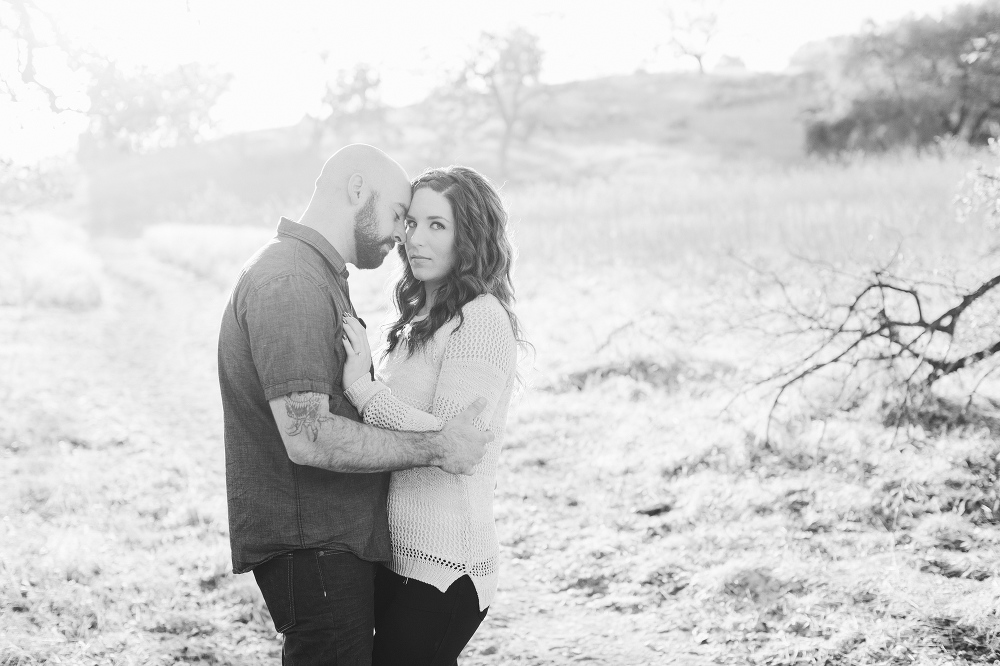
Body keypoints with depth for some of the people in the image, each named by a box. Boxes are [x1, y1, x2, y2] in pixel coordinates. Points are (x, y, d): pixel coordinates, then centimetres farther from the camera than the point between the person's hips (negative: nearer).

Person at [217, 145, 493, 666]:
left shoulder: (317, 276, 19)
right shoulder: (289, 282, -18)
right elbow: (308, 438, -25)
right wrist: (433, 449, -19)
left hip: (339, 539, 10)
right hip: (309, 545, -10)